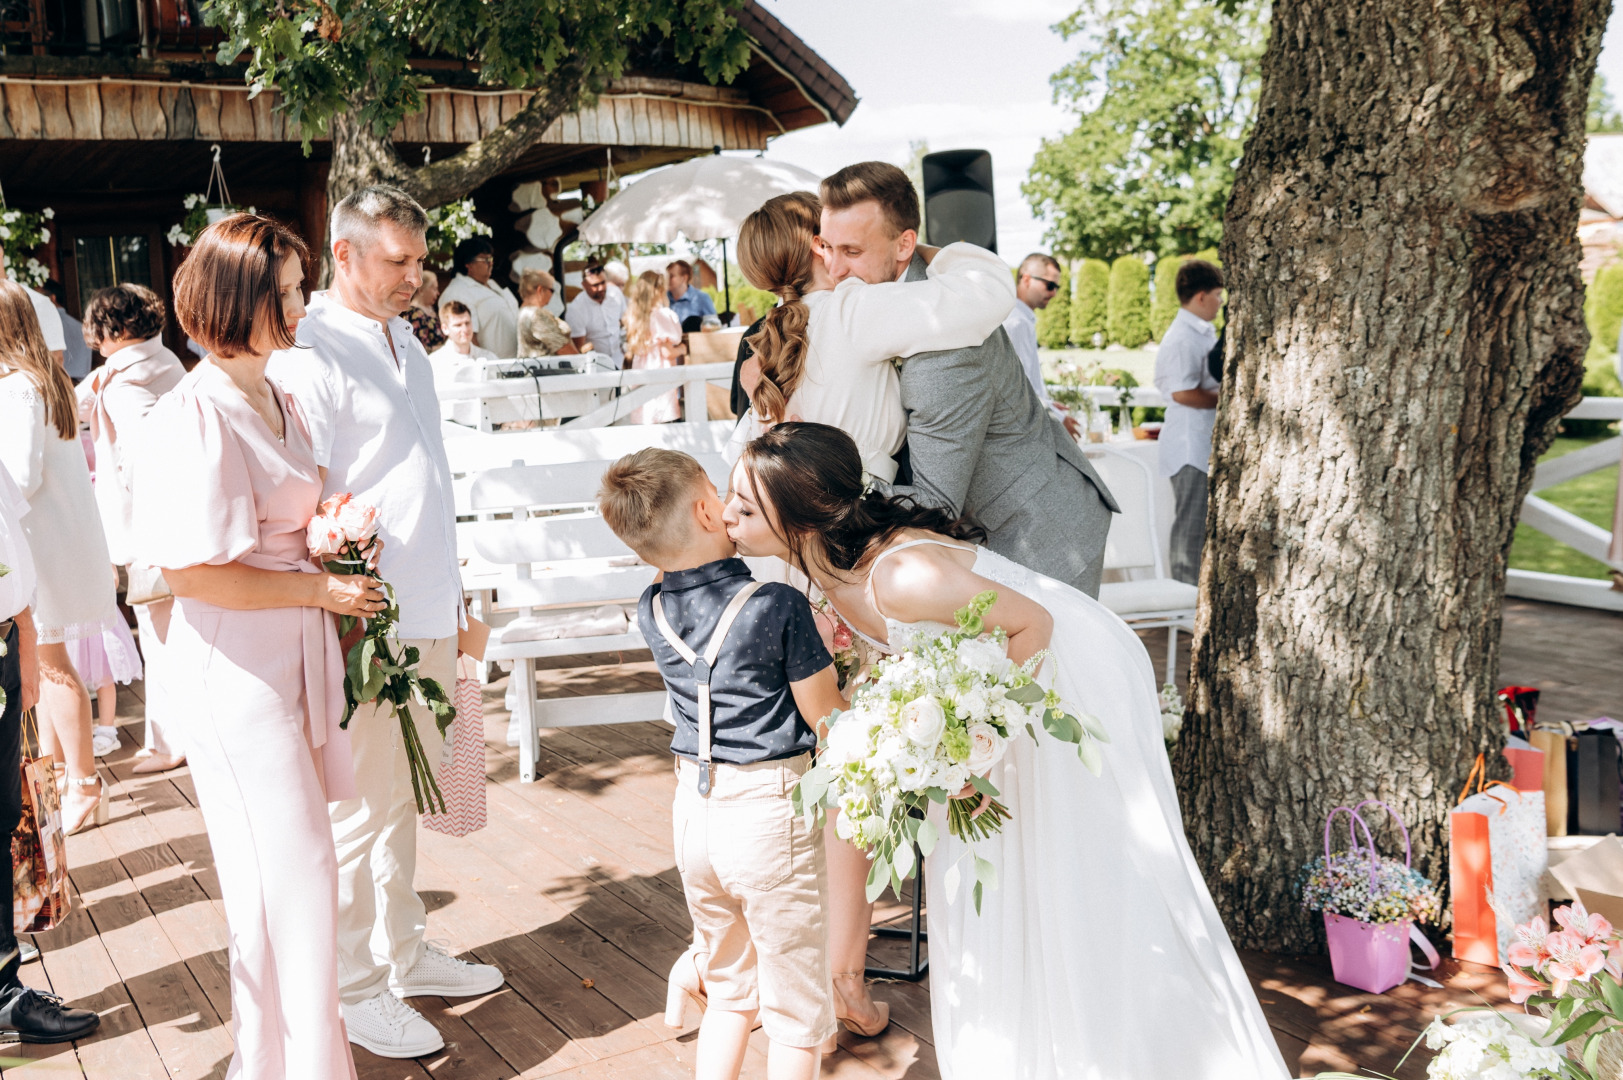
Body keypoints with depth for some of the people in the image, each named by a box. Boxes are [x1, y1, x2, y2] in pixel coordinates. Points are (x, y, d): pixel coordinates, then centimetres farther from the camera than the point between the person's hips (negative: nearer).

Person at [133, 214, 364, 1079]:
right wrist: (320, 588, -15)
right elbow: (193, 572, -22)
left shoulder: (280, 401, 9)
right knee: (290, 874, 1)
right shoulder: (195, 417, -19)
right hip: (237, 664, -9)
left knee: (292, 869, 19)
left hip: (296, 652, 9)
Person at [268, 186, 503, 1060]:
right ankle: (356, 989, 18)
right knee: (362, 810, 3)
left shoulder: (406, 342, 14)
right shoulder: (311, 354, -13)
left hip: (430, 615, 8)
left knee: (403, 799, 18)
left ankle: (405, 955, 32)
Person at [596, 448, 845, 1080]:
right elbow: (827, 720, -10)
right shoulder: (778, 606, -17)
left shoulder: (651, 612, -1)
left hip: (693, 810, 6)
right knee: (795, 1006, 11)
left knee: (731, 991, 24)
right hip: (770, 814, -6)